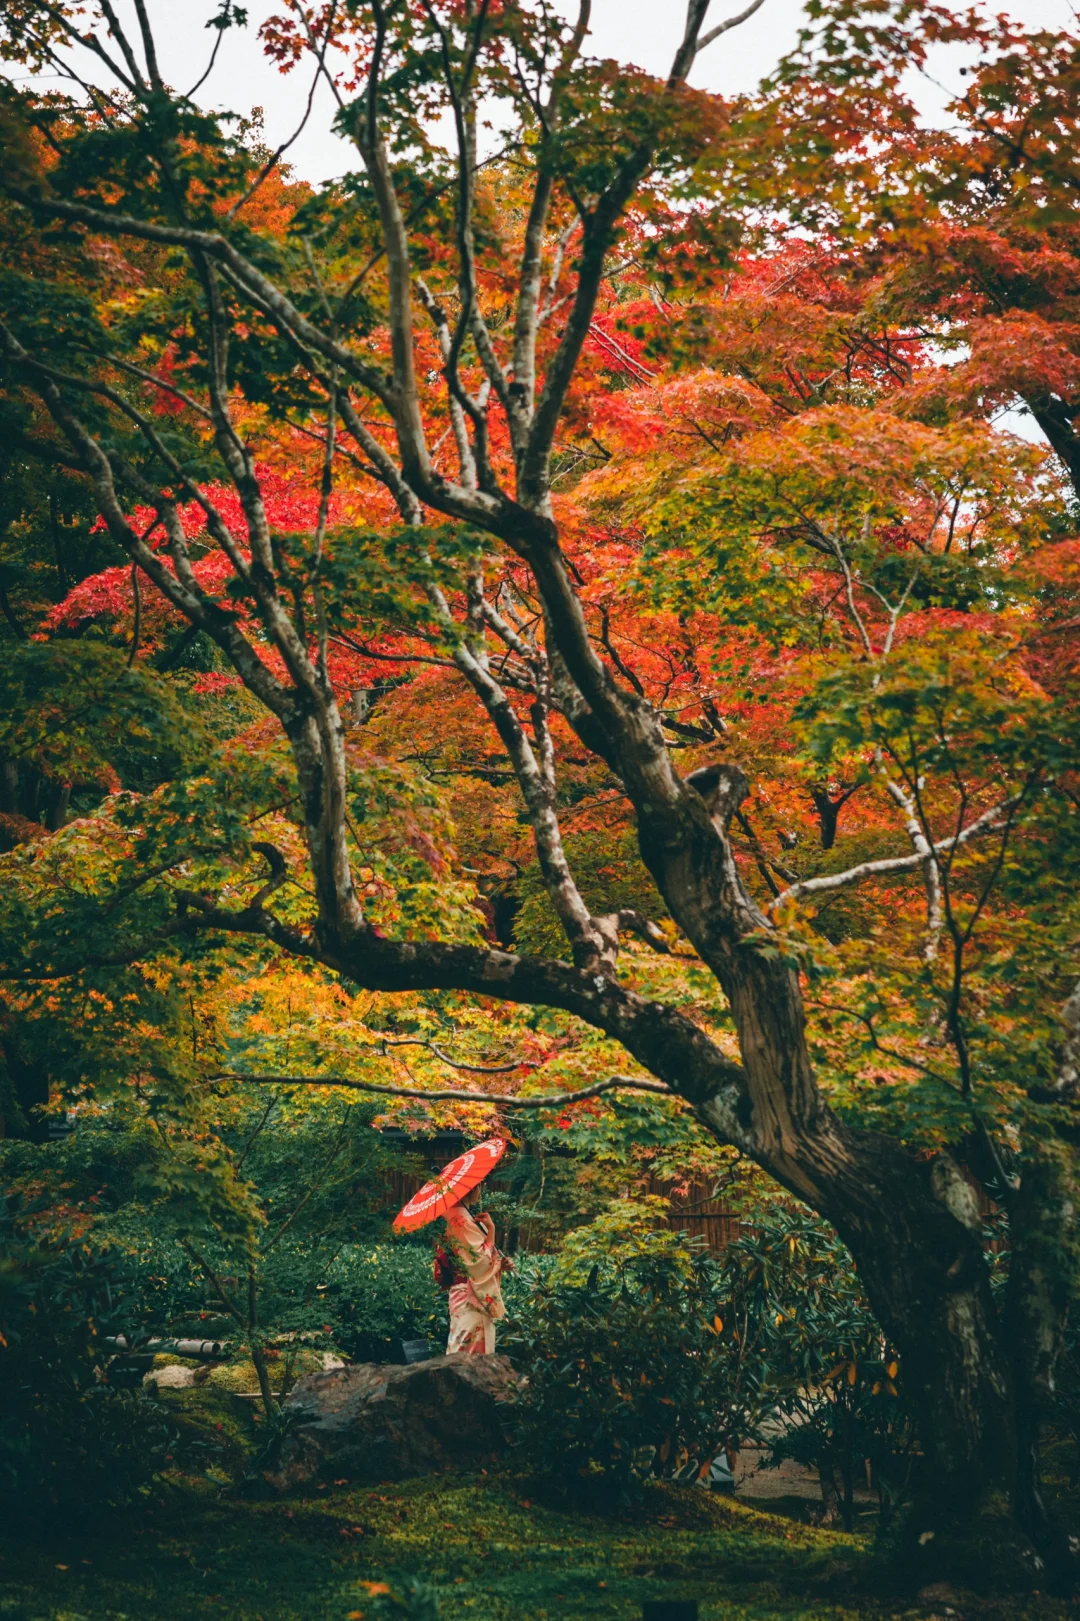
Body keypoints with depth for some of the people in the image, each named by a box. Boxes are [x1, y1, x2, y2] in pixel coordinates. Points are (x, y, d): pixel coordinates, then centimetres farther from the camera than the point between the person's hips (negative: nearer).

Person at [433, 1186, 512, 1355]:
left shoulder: (464, 1216, 14)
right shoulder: (460, 1220, -18)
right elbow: (482, 1259, -21)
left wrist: (501, 1263, 6)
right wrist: (491, 1228, -12)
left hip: (476, 1297, 10)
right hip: (471, 1299, -10)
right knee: (471, 1355, -9)